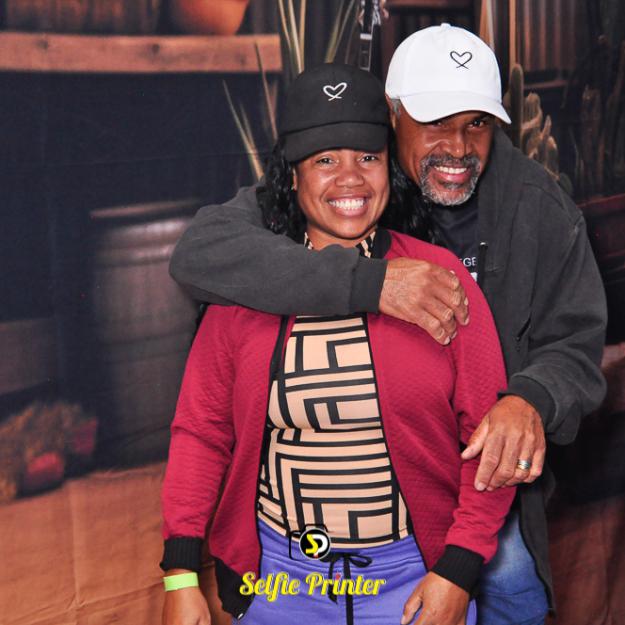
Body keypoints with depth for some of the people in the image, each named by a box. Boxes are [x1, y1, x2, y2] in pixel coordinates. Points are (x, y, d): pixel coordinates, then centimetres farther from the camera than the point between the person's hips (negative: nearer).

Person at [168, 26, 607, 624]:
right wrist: (369, 281, -41)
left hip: (482, 468, 2)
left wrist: (532, 399, -30)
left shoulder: (539, 207, -9)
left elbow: (575, 345, -3)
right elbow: (200, 253, -30)